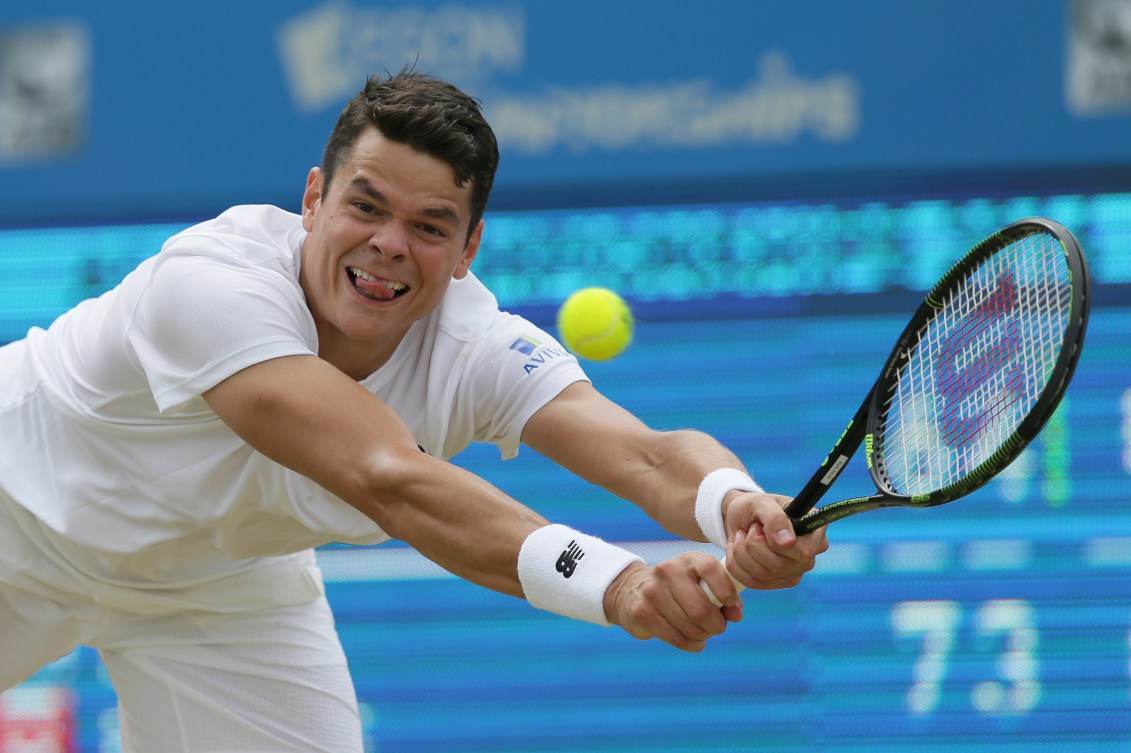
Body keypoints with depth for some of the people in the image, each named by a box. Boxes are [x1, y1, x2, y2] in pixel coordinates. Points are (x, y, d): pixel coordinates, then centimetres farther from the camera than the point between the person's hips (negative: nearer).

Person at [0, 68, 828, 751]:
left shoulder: (477, 348, -27)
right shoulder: (209, 281, -42)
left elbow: (650, 457, -41)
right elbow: (389, 483, -54)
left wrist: (737, 506, -67)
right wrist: (613, 583, -67)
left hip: (224, 579, 4)